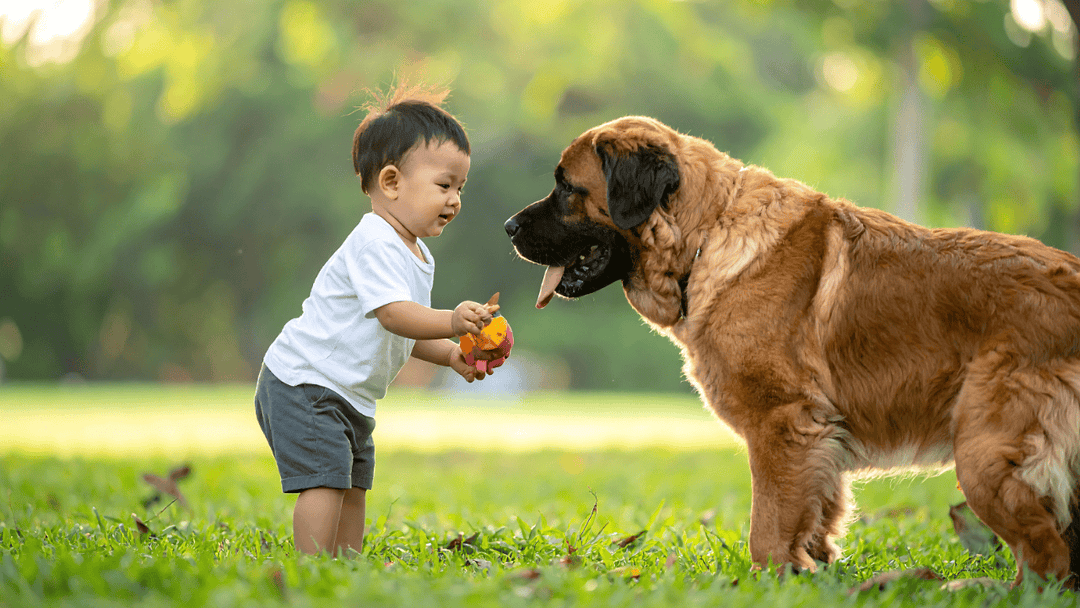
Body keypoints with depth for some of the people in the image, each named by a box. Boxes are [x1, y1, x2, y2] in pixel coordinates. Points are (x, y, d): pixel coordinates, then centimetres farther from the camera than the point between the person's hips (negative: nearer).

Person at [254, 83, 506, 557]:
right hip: (303, 384, -11)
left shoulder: (417, 255, 11)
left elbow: (405, 334, 16)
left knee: (353, 487, 13)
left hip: (351, 398, 11)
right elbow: (393, 313, -33)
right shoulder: (374, 243, -21)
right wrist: (450, 322, -45)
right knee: (325, 481, -16)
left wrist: (453, 356, 1)